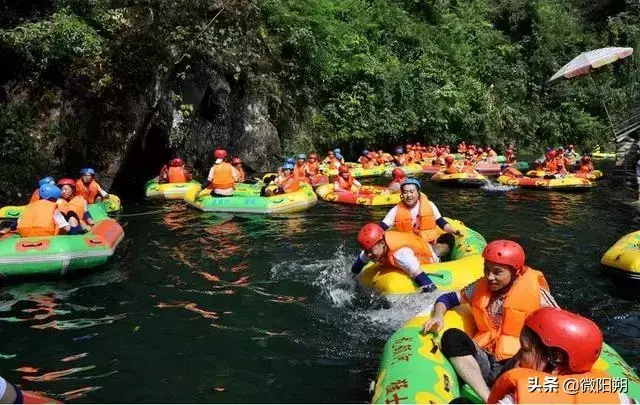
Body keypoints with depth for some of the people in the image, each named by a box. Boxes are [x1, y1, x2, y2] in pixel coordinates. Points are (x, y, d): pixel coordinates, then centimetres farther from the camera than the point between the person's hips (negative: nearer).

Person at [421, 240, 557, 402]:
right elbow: (448, 298, 14)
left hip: (516, 364, -4)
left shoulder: (535, 292, -3)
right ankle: (488, 399, -31)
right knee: (452, 336, -25)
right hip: (483, 363, 4)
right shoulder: (481, 287, 8)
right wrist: (438, 316, -9)